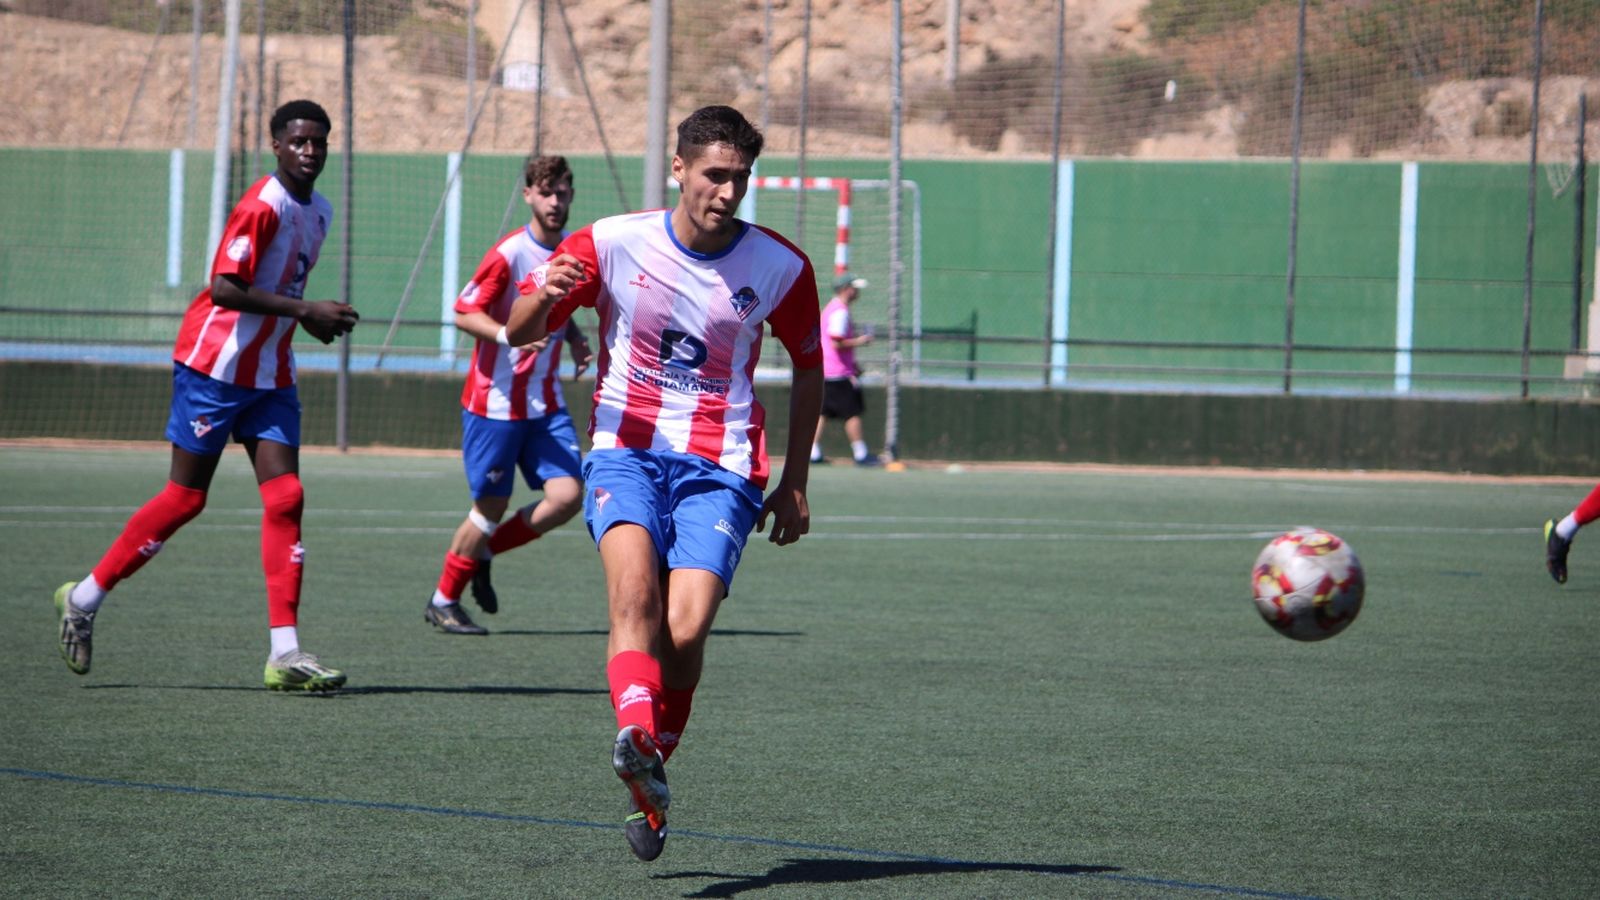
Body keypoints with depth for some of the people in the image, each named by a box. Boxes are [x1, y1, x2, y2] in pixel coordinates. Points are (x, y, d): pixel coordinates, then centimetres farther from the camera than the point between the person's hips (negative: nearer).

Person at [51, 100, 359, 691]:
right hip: (214, 368, -8)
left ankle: (285, 654, -7)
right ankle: (85, 598, 15)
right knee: (186, 498, -3)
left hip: (270, 376, 8)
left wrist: (313, 318, 5)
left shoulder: (318, 213, 11)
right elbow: (224, 289, -24)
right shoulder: (262, 207, -17)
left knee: (285, 497, -4)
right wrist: (304, 310, -24)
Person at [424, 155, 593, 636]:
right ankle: (443, 601, 18)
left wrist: (576, 339, 3)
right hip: (494, 401, -6)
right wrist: (509, 334, -30)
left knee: (567, 496, -7)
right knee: (491, 507, -2)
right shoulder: (509, 254, -14)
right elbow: (464, 313, -13)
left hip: (546, 405, 6)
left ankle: (482, 551, 16)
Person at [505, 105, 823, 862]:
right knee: (633, 584, -30)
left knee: (685, 632, -16)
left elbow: (807, 366, 16)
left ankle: (651, 779, 7)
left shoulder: (780, 268, 0)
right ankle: (636, 742, -49)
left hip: (720, 466, 0)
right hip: (626, 450, 0)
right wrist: (545, 294, -22)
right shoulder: (612, 243, -3)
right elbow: (519, 333, 3)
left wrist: (794, 482, 14)